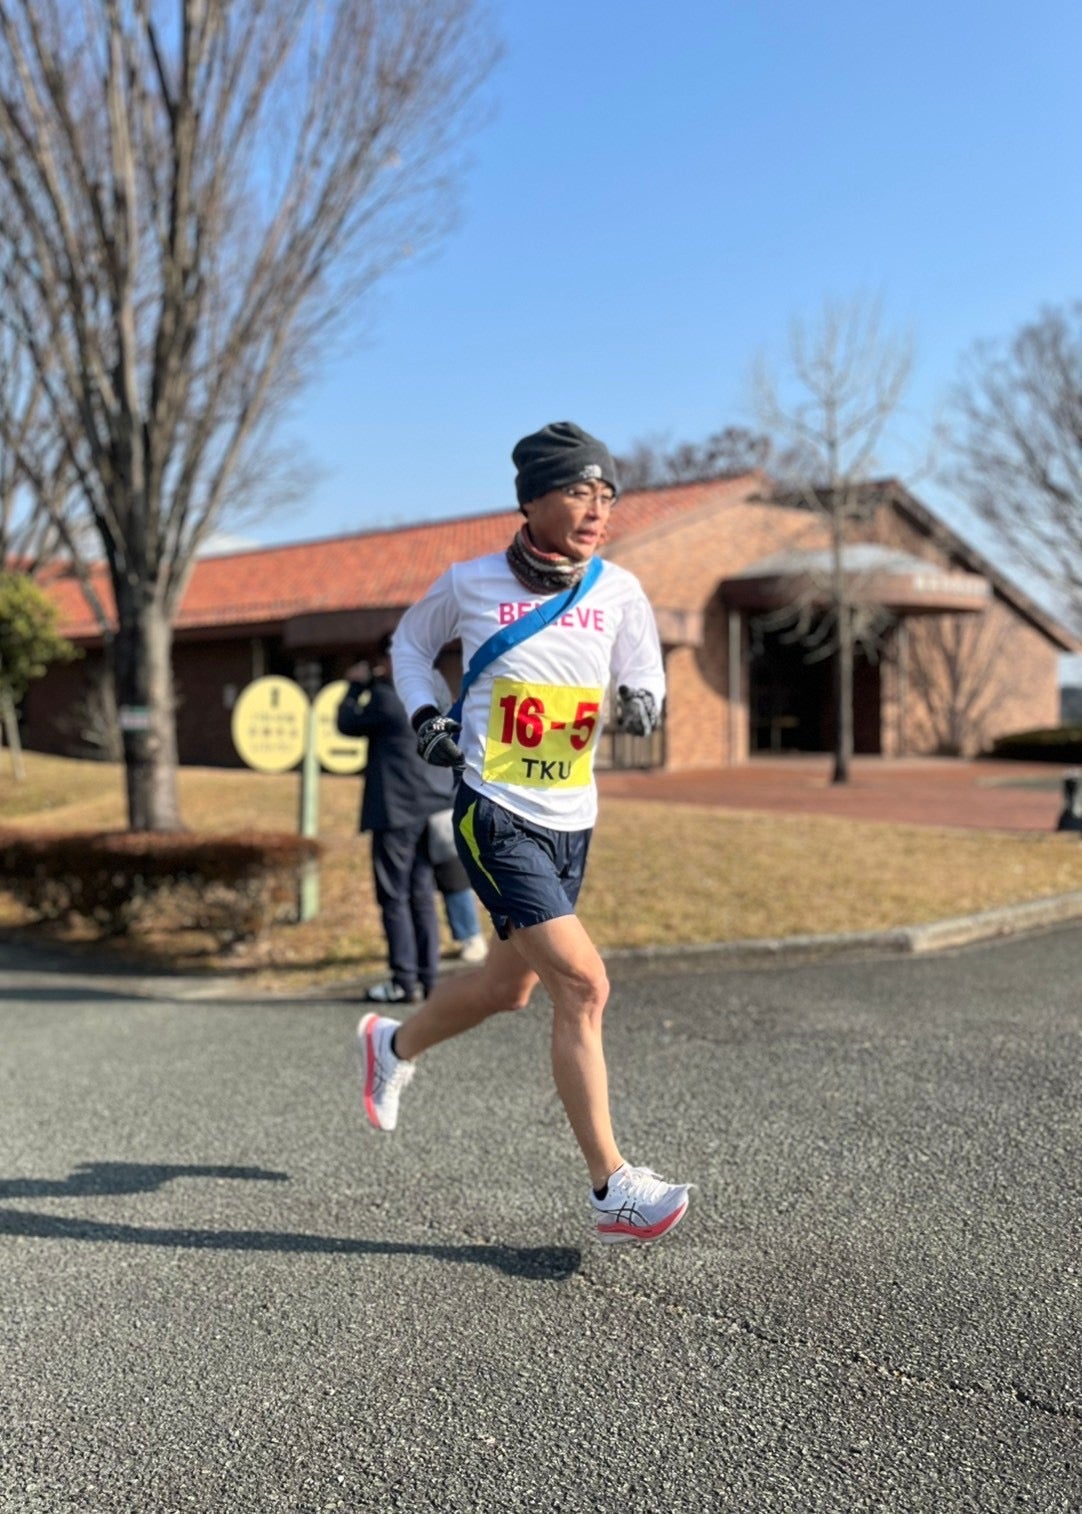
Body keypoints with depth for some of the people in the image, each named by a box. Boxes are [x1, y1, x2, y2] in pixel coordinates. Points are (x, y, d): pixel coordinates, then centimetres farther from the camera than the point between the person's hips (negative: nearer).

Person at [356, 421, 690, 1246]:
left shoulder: (619, 591, 0)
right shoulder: (471, 583, -6)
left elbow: (646, 676, 11)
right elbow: (410, 643, 13)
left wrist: (642, 703, -12)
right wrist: (425, 715, -3)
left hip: (572, 823, 5)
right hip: (495, 817, -5)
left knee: (511, 985, 19)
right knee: (583, 983, -16)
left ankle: (394, 1043, 48)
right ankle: (614, 1190, -6)